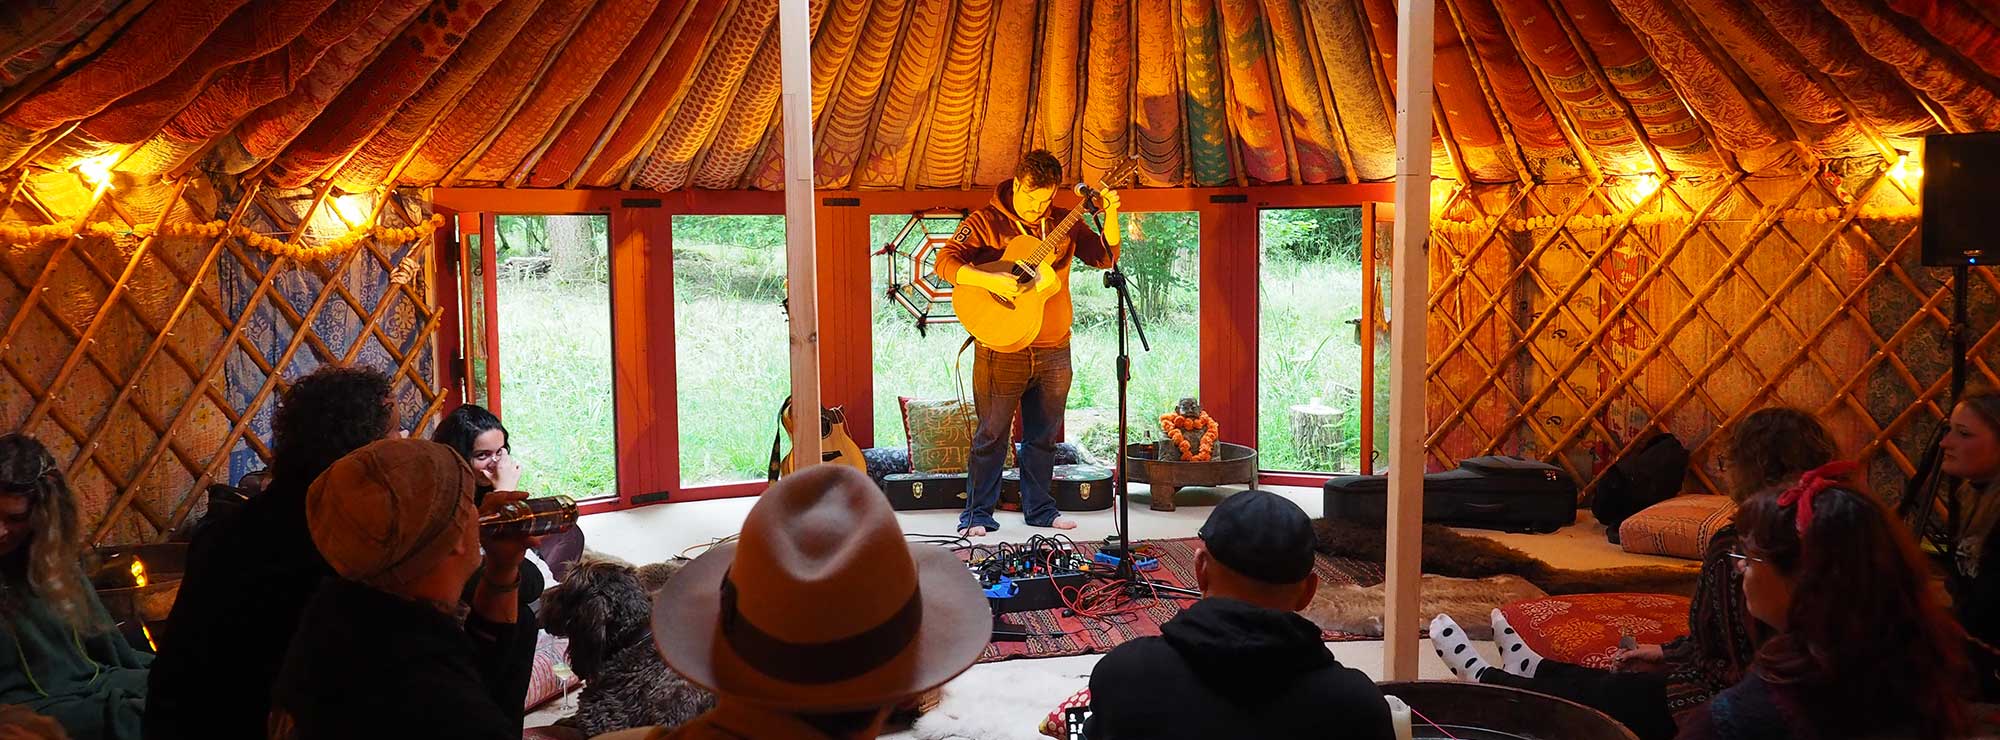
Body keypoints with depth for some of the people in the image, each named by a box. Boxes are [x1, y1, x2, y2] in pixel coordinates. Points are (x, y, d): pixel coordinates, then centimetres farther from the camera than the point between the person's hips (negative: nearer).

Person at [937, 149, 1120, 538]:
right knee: (993, 434, 0)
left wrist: (1110, 216, -4)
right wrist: (989, 280, -29)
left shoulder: (1063, 223, 9)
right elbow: (945, 261, -14)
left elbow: (1105, 258, 10)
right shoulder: (986, 222, -4)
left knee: (1044, 435, 13)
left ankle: (1039, 507, 26)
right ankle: (978, 513, 12)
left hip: (1054, 350, 5)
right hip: (1001, 348, -4)